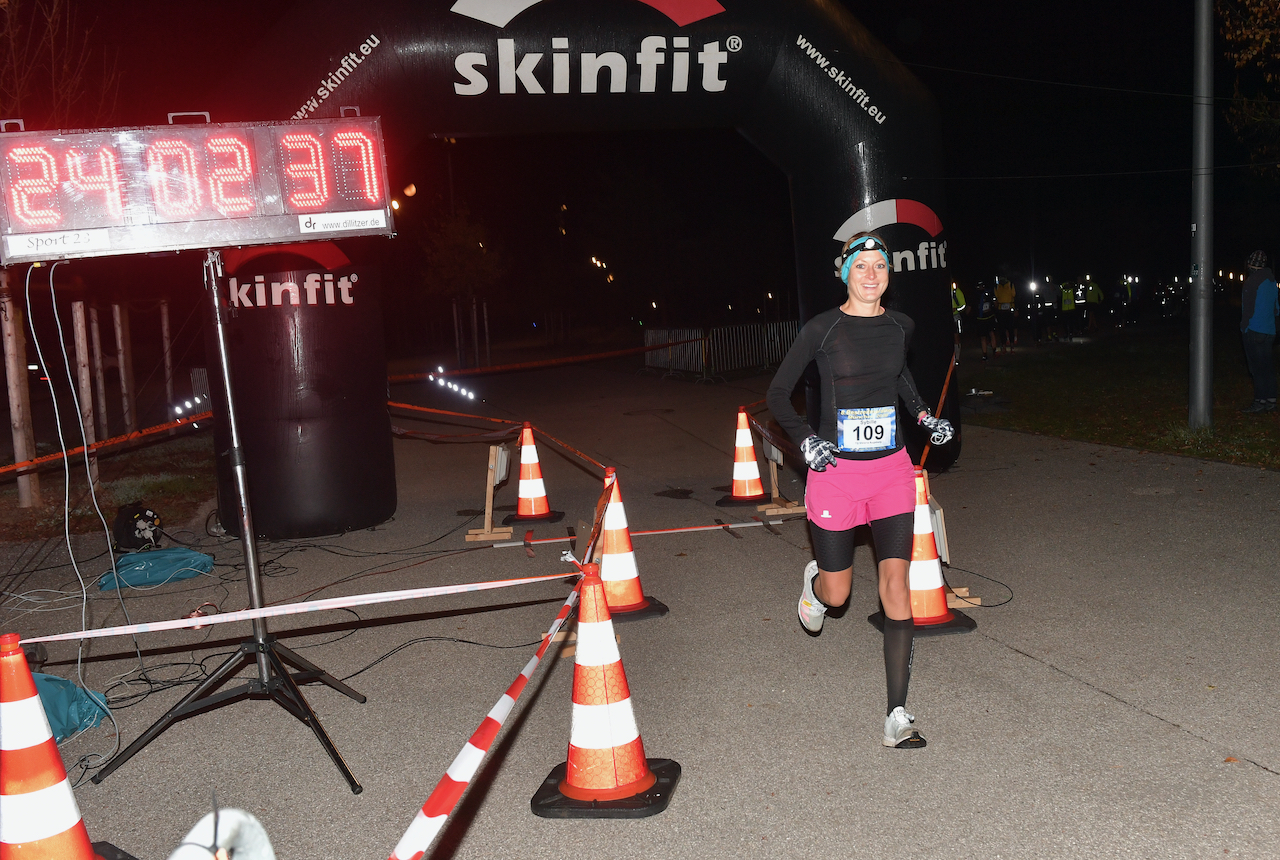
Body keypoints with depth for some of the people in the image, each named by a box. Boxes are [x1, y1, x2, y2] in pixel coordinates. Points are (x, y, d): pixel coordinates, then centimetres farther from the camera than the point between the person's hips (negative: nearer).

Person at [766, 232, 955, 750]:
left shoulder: (900, 326, 4)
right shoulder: (823, 329, -8)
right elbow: (777, 393, -1)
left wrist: (924, 416, 12)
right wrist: (805, 440, -14)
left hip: (891, 470, 3)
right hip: (836, 471, -2)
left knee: (896, 586, -6)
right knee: (836, 594, 7)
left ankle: (897, 717, 0)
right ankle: (814, 582, 47)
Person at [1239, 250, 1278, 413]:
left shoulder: (1252, 280, -11)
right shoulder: (1270, 279, 13)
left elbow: (1248, 306, -14)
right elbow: (1275, 306, 18)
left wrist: (1244, 326, -8)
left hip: (1254, 331, -8)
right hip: (1269, 331, 8)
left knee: (1258, 367, -7)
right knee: (1267, 366, 10)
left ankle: (1260, 401, -8)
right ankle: (1270, 401, 11)